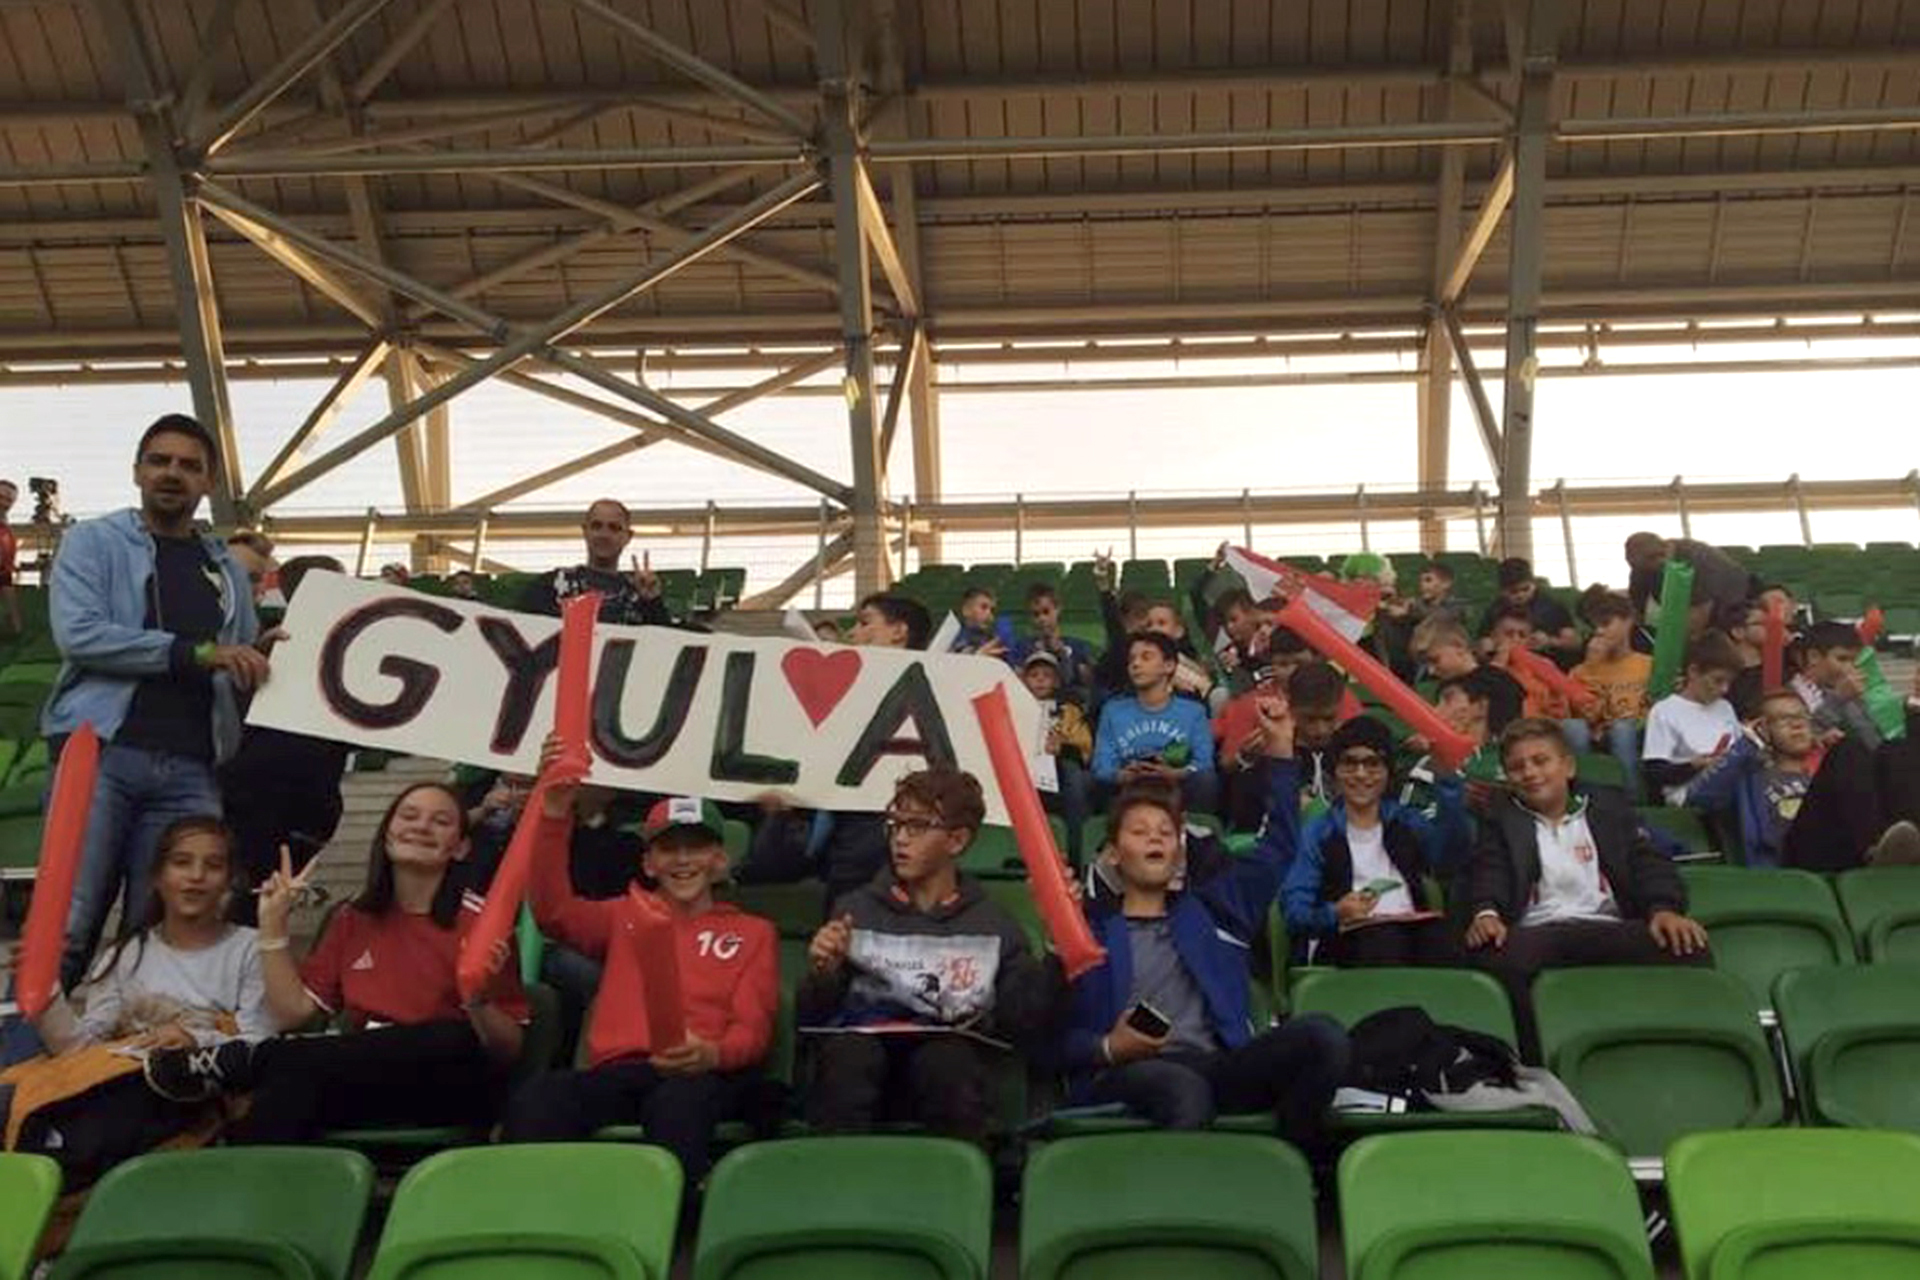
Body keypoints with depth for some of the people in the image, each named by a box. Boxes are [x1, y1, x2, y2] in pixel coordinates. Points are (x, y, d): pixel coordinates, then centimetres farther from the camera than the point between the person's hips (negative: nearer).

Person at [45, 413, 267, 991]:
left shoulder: (225, 568, 21)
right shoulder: (93, 542, 9)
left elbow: (244, 675, 24)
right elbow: (78, 634, -9)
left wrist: (268, 664, 1)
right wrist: (196, 651, -12)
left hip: (188, 770, 4)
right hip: (100, 752, -4)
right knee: (66, 925, -11)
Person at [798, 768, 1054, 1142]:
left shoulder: (993, 924, 13)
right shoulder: (856, 909, 14)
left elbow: (1022, 1025, 4)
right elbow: (811, 1019, 10)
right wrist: (822, 973, -10)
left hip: (949, 1069, 0)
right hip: (857, 1067, 0)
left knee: (947, 1058, -33)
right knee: (847, 1050, -32)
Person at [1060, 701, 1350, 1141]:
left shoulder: (1209, 909, 29)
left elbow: (1273, 849, 27)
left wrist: (1281, 747, 21)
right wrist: (1108, 1049, -10)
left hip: (1219, 1066, 4)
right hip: (1129, 1073, -4)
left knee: (1320, 1035, -25)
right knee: (1185, 1090, -41)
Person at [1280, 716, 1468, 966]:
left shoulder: (1406, 823, 24)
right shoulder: (1317, 835, 17)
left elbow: (1450, 855, 1)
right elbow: (1295, 913, 5)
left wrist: (1446, 777, -8)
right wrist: (1335, 915, -17)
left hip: (1413, 928, 2)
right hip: (1352, 936, -2)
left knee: (1441, 937, -32)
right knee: (1384, 940, -36)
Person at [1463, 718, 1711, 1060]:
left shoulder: (1608, 806, 25)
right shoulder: (1500, 818, 21)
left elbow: (1647, 863, 12)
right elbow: (1487, 873, 2)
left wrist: (1665, 908, -11)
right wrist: (1485, 913, -22)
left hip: (1609, 927, 2)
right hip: (1537, 930, -1)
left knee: (1690, 950, -29)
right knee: (1495, 955, -38)